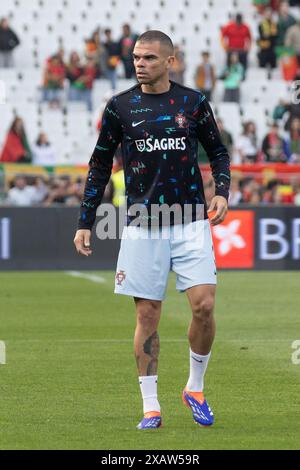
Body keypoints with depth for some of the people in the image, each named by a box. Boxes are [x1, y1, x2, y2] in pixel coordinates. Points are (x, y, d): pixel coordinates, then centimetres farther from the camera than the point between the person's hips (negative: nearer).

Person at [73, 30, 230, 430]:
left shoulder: (193, 103, 2)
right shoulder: (120, 107, 2)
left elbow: (218, 151, 14)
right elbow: (100, 165, 9)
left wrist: (222, 191, -4)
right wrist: (85, 223, 5)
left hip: (191, 222, 0)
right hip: (141, 227, 0)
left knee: (204, 306, -10)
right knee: (147, 315, 0)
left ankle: (195, 388, 11)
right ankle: (150, 406, 8)